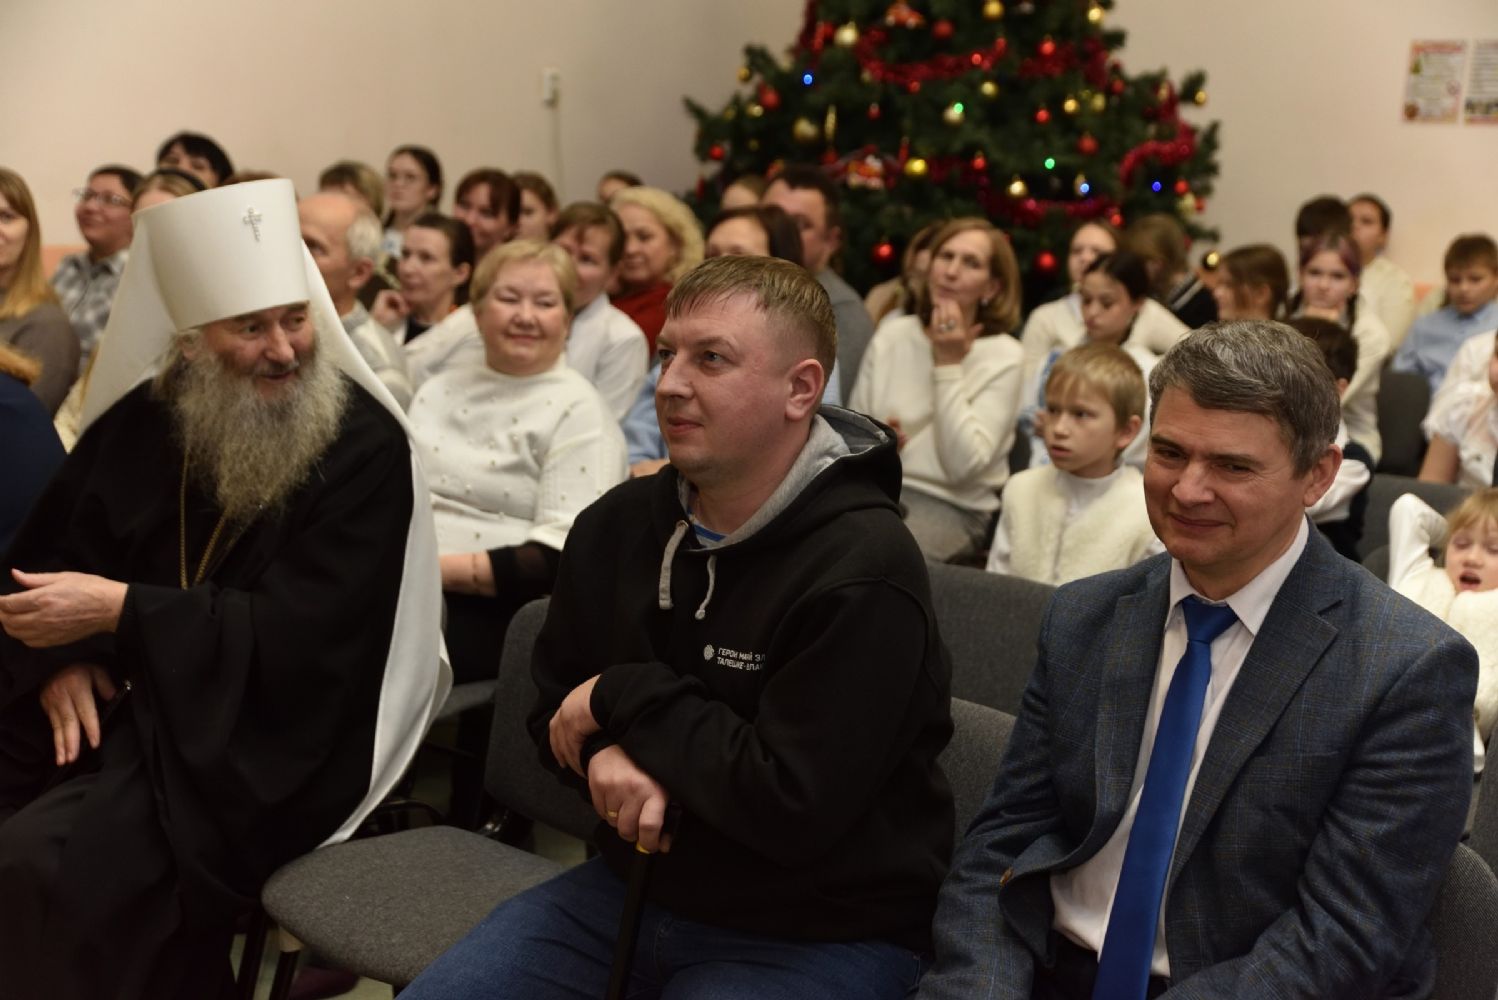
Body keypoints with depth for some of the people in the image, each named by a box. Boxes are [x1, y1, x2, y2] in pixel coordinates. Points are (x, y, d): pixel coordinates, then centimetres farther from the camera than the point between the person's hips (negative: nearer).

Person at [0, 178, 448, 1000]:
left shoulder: (364, 447, -13)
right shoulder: (143, 417, 5)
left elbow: (301, 639, -19)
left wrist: (120, 611, -22)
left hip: (264, 743, -6)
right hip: (122, 704, 6)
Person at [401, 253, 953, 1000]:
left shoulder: (862, 573, -21)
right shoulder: (618, 524, 0)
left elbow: (791, 808, -25)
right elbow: (555, 709, 11)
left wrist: (625, 699, -16)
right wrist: (606, 756, -12)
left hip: (816, 935, -6)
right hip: (636, 884, 6)